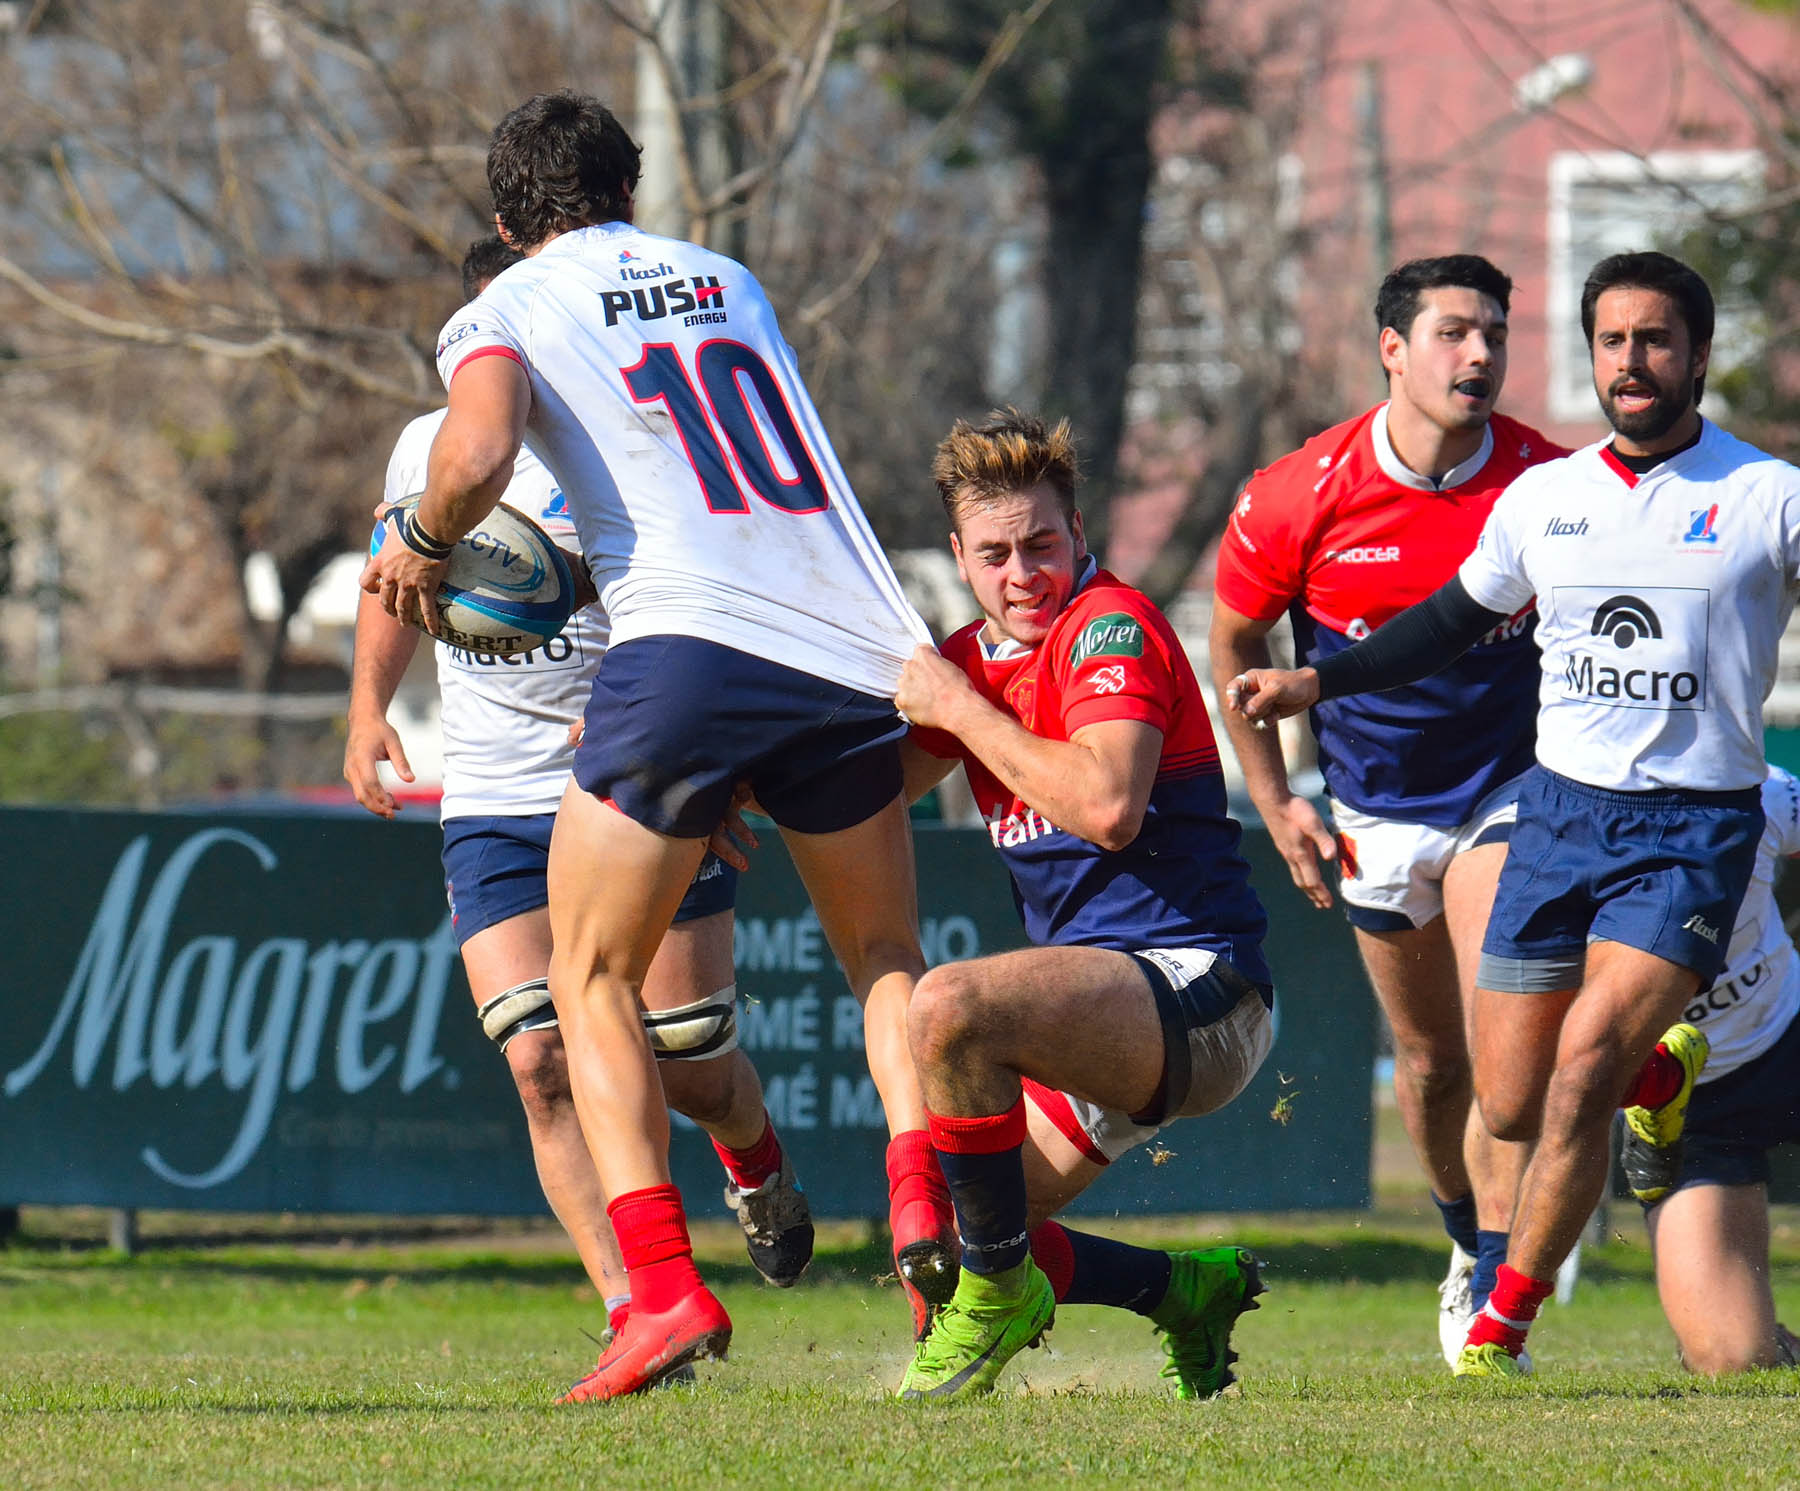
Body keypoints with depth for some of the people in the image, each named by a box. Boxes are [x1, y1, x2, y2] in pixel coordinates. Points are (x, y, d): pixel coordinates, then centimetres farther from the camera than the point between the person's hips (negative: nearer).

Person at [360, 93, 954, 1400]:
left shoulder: (507, 310, 9)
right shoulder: (732, 283, 25)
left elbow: (475, 455, -10)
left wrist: (423, 547, 8)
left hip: (687, 643, -4)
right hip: (855, 653, 4)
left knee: (593, 982, 10)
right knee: (891, 960, 23)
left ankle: (665, 1289, -6)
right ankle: (925, 1202, -3)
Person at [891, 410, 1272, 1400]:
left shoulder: (1111, 624, -11)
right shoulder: (971, 658, 14)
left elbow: (1108, 806, -27)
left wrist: (959, 706, -19)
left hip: (1194, 984, -10)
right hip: (1108, 1015, 10)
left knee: (950, 1007, -34)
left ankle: (999, 1293, -17)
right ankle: (1184, 1291, 21)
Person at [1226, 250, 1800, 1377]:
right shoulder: (1543, 498, 9)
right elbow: (1457, 619, 23)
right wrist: (1320, 682, 16)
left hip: (1695, 828, -4)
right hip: (1560, 809, 4)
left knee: (1587, 1056, -21)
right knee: (1511, 1103, 2)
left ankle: (1504, 1327, -10)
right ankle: (1657, 1083, 36)